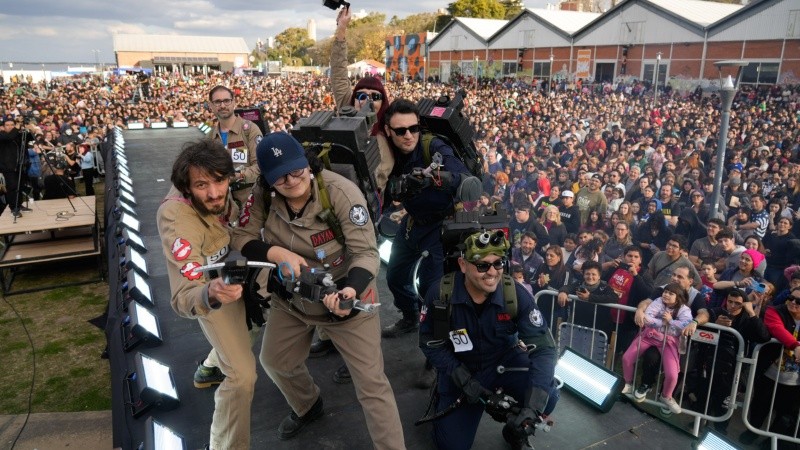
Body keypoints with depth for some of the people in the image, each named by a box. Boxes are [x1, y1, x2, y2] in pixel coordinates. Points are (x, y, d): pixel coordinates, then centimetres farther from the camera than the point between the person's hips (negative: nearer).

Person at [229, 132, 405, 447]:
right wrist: (276, 253, -28)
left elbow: (367, 253, -28)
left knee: (371, 385, -4)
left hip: (346, 296, -5)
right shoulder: (263, 195, -16)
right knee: (275, 361, 25)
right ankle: (307, 407, 57)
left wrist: (352, 290, -47)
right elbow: (240, 237, -8)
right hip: (291, 298, 5)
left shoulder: (340, 192, -29)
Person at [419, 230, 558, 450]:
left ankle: (516, 431, 9)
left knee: (547, 398, -26)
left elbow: (543, 347, -25)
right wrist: (465, 381, -23)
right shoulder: (440, 294, -25)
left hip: (505, 362, 1)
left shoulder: (516, 294, -25)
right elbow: (430, 343, -12)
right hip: (460, 368, 0)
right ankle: (444, 396, 30)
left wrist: (533, 405, -37)